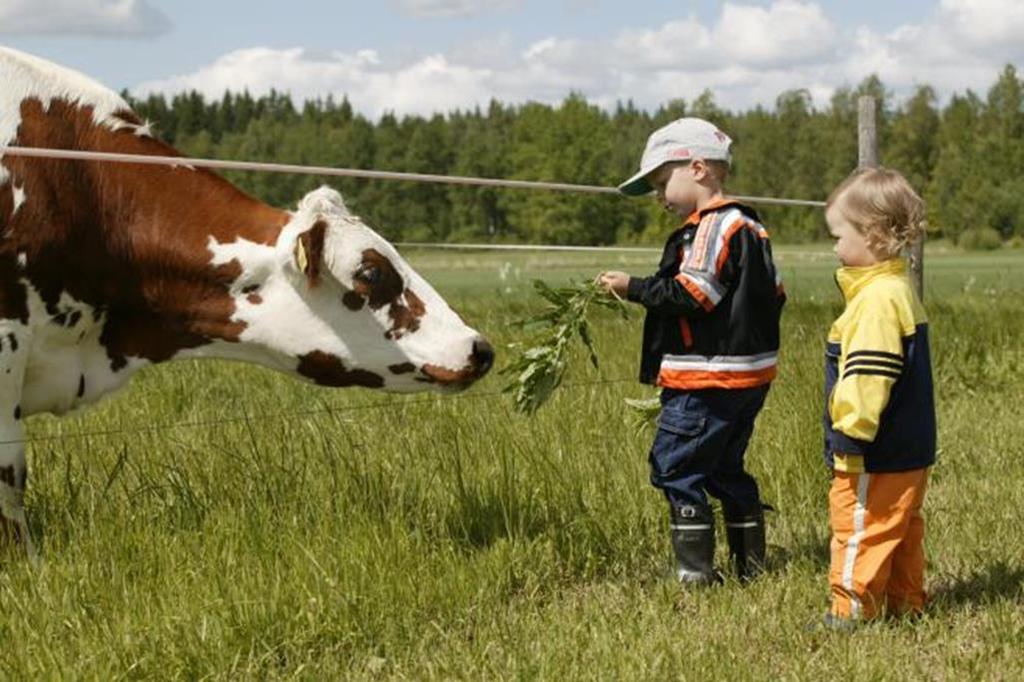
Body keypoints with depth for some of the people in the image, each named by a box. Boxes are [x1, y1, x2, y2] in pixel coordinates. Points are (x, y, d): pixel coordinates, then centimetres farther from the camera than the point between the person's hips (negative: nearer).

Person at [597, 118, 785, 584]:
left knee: (675, 467, -4)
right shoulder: (749, 227, 16)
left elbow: (692, 294, -22)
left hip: (707, 378, -10)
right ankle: (750, 564, 22)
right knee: (725, 468, 17)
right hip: (749, 374, 10)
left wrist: (635, 288, -12)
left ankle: (695, 571, -4)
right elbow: (774, 295, 18)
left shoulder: (711, 227, -15)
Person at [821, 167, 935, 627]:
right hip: (910, 451, 10)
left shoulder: (878, 300, -21)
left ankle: (851, 611, 5)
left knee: (859, 528, -1)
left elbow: (866, 379, -25)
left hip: (879, 456, -10)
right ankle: (906, 603, 24)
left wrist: (849, 440, -21)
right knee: (901, 529, 16)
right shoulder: (899, 290, 12)